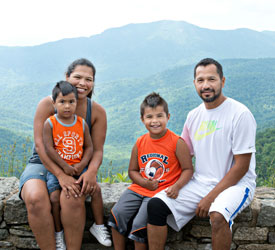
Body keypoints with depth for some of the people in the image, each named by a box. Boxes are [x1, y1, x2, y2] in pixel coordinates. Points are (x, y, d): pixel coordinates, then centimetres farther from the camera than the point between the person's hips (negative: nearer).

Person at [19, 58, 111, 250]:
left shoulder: (97, 111, 0)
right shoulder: (48, 104, -7)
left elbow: (97, 149, -2)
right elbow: (40, 145, -14)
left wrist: (92, 171, -26)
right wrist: (61, 175, -27)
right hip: (42, 164, -1)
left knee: (74, 196, -34)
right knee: (35, 199, -33)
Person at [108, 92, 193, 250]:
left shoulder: (177, 142, -8)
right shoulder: (140, 143, 6)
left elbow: (188, 169, -7)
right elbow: (132, 171, 12)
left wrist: (176, 187, -24)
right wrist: (144, 182, -9)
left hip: (161, 192, -5)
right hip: (139, 189, 5)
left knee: (139, 223, -18)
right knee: (117, 213, -10)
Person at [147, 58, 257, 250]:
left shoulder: (240, 114, -12)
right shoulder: (194, 116, 8)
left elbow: (241, 166, -13)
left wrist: (210, 197, -16)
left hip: (235, 184, -5)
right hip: (200, 183, 6)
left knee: (218, 215, -36)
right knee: (156, 205, -12)